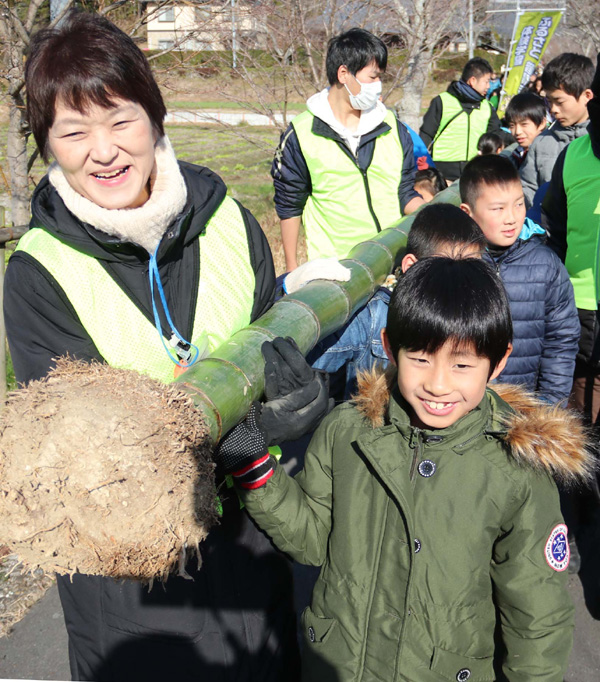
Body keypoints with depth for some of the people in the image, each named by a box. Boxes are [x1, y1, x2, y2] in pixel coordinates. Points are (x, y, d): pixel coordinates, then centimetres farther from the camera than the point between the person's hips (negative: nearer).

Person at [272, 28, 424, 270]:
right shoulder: (301, 134, -3)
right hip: (331, 266, -3)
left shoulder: (393, 128, 7)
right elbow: (289, 206, 3)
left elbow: (405, 192, 13)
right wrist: (292, 269, 4)